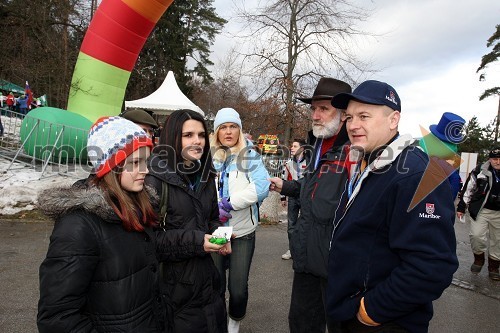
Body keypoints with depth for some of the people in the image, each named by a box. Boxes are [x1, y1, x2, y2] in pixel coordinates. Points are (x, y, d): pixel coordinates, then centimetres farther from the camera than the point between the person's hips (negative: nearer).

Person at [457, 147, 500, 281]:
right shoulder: (480, 171, -6)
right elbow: (468, 189, 0)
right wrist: (461, 207, 1)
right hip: (481, 210, -2)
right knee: (476, 235, -13)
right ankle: (479, 258, 14)